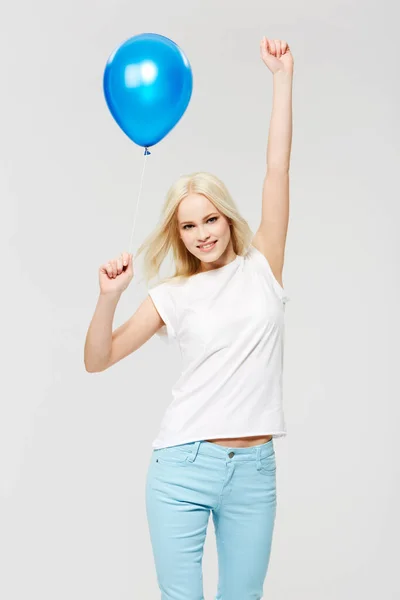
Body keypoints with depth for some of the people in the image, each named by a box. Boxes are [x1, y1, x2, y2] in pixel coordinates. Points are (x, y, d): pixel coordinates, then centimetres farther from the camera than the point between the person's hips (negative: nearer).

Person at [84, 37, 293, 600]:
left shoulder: (262, 268, 5)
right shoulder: (172, 296, 5)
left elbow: (278, 167, -1)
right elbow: (98, 360, 3)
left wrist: (283, 77, -4)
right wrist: (109, 297, -14)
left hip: (254, 470, 1)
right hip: (182, 467, -1)